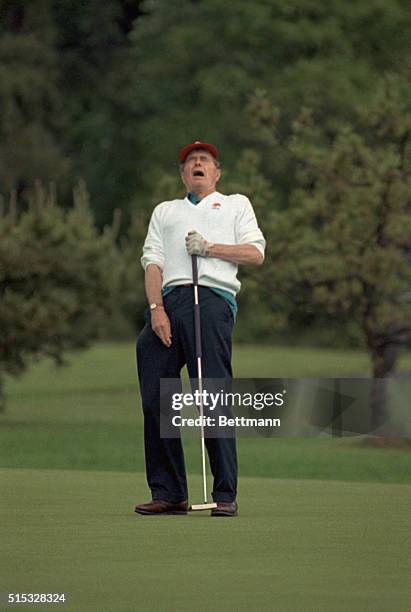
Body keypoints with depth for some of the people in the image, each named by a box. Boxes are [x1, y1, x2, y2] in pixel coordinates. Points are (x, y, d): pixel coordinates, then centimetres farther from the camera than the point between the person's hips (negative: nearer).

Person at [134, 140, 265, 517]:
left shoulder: (236, 204, 24)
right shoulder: (165, 211, 30)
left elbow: (255, 254, 10)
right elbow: (153, 261, 15)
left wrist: (209, 248, -3)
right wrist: (156, 309, -2)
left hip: (212, 298, -4)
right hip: (169, 300, 4)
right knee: (154, 400, -5)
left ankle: (225, 495, -14)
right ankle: (168, 494, 1)